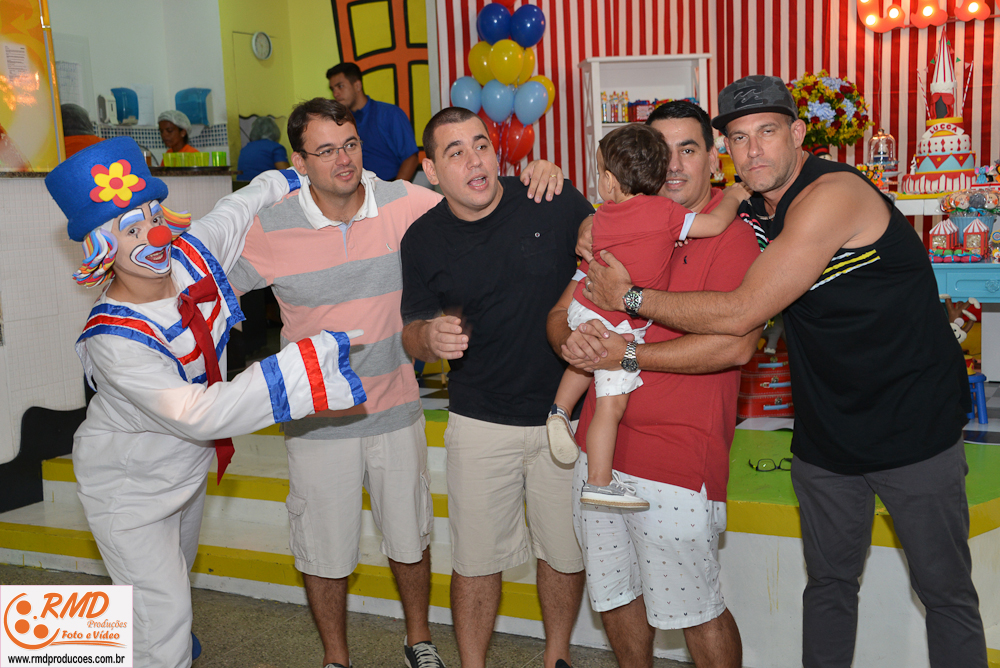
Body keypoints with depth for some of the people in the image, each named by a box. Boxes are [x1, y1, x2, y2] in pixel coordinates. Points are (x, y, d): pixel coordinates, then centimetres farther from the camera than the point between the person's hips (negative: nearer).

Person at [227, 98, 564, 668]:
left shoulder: (403, 203, -9)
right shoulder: (270, 229, -11)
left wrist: (537, 173, -21)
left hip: (396, 410, 1)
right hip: (318, 421, -1)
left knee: (410, 537, 18)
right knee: (325, 550, 14)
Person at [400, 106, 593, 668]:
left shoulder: (556, 204, -9)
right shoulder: (423, 241, -4)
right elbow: (412, 337, 4)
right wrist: (430, 335, -19)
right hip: (481, 421, 0)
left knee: (566, 551, 15)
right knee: (476, 557, 10)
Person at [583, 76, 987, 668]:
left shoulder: (832, 194, -23)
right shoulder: (755, 207, 4)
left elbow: (740, 314, -26)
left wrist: (631, 297, -16)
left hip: (916, 426, -7)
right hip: (827, 435, 7)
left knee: (945, 590, 8)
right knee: (829, 583, 16)